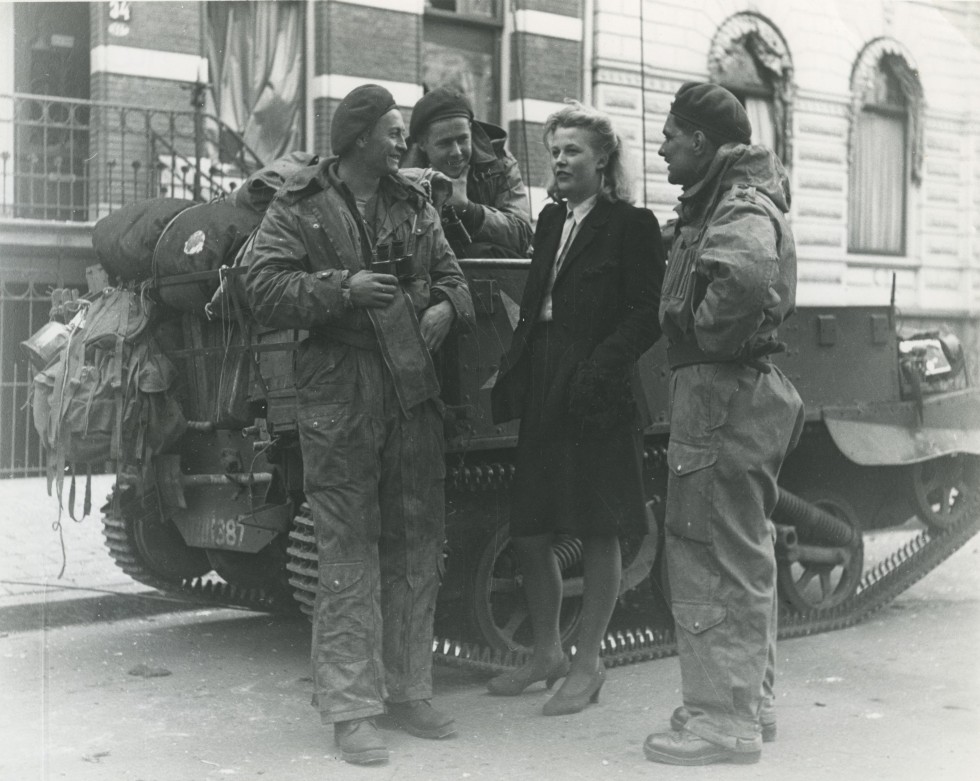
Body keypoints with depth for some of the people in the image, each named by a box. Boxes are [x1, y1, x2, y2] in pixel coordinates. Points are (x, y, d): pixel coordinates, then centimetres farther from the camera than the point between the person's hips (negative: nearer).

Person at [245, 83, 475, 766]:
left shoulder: (415, 208, 16)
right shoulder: (300, 207, 1)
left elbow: (452, 275, 20)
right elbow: (265, 289, -7)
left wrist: (446, 306, -3)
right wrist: (343, 288, -19)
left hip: (414, 398, 5)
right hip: (338, 400, -5)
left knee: (418, 548, 9)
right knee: (350, 556, -3)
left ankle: (409, 690, 22)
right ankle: (351, 710, 4)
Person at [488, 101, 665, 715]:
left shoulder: (632, 226, -4)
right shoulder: (551, 221, 16)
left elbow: (646, 318, -10)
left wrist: (600, 370, -21)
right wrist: (512, 375, 6)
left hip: (599, 400, -7)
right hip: (544, 397, 7)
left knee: (598, 535, 4)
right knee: (530, 533, 10)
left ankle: (587, 664, 15)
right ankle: (547, 652, 27)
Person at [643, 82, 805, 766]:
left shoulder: (740, 206, -15)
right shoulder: (735, 198, 17)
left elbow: (746, 273, -38)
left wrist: (707, 329, -22)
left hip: (720, 393, -11)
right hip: (742, 391, 11)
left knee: (709, 558, -4)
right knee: (742, 554, 17)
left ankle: (725, 721, 3)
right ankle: (751, 698, 29)